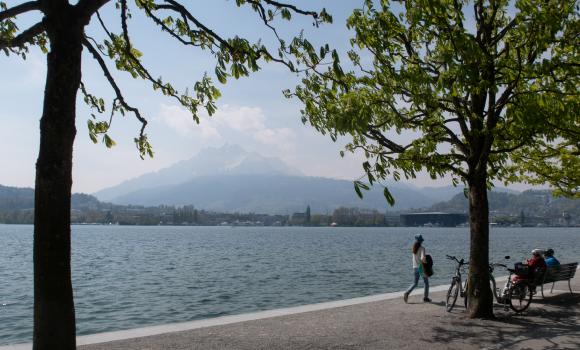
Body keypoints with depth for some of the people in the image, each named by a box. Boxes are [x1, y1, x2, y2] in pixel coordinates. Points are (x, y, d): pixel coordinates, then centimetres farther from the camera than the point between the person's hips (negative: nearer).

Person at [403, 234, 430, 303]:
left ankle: (407, 293, -8)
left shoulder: (413, 248, 4)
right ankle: (425, 297, 17)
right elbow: (422, 258, -28)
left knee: (415, 283, 14)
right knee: (426, 282, 14)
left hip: (415, 267, 5)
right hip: (422, 267, -5)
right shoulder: (422, 248, -15)